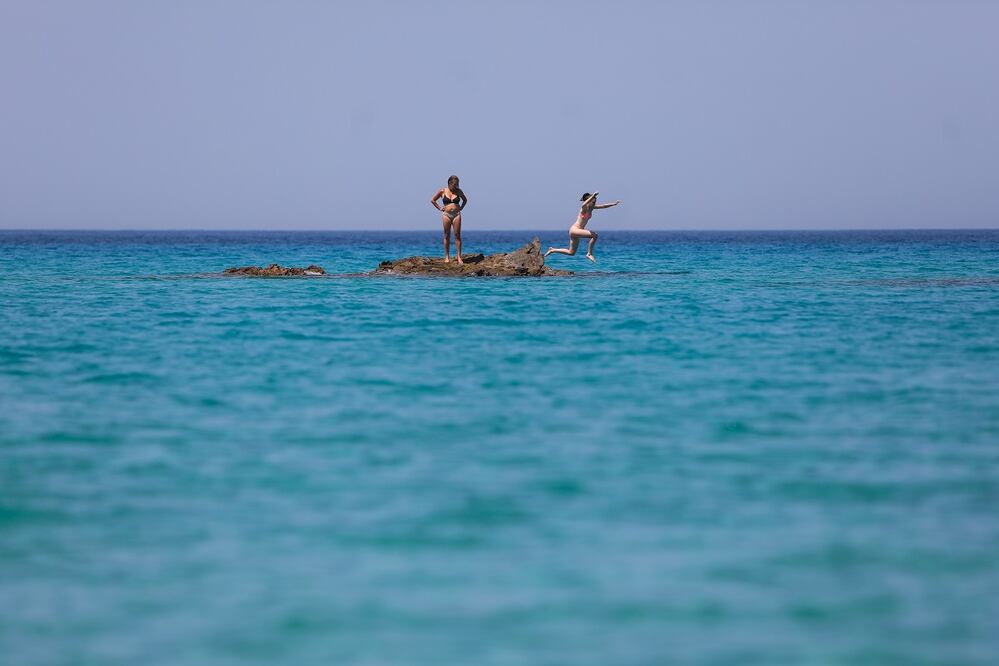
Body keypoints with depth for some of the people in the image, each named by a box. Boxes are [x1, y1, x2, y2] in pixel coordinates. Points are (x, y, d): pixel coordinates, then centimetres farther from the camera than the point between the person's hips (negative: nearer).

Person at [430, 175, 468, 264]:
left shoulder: (458, 191, 6)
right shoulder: (442, 192, 1)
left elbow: (465, 200, 24)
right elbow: (433, 200, 11)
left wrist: (461, 208, 11)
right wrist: (439, 208, 4)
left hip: (456, 215, 1)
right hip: (446, 215, -1)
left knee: (457, 236, -3)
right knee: (447, 236, 2)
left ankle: (459, 257, -4)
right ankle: (447, 257, 7)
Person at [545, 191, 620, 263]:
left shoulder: (591, 208, 8)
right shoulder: (584, 208, -16)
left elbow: (603, 206, 14)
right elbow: (584, 204, -41)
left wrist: (614, 204, 7)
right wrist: (592, 196, -54)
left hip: (578, 230, 9)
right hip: (574, 229, -9)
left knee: (571, 252, 15)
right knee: (594, 235, -24)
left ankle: (552, 250, 26)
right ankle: (589, 254, -16)